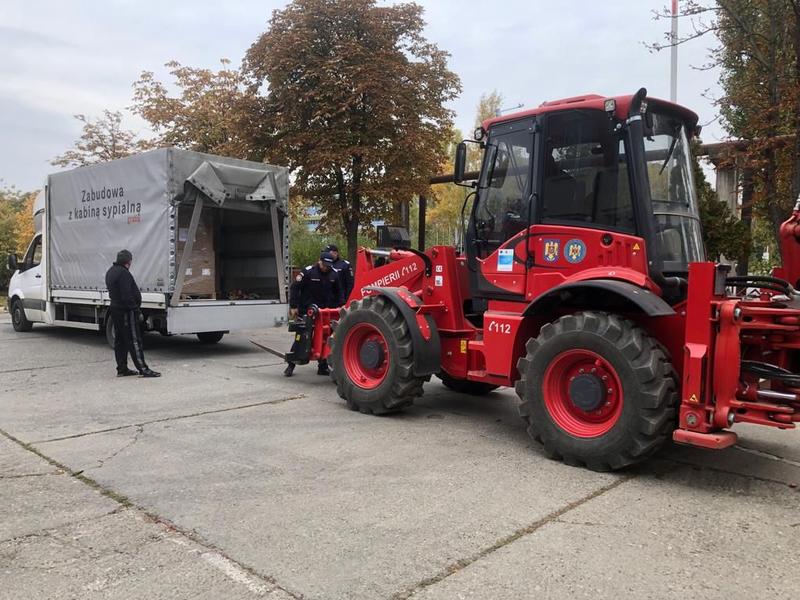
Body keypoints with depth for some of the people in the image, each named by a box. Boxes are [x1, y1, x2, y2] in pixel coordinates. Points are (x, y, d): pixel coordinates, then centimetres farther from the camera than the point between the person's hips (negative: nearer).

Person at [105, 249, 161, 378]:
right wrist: (134, 307, -14)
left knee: (120, 341, 14)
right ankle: (143, 369, -6)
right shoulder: (123, 273, -19)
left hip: (115, 309, 10)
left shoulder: (110, 272, 15)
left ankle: (122, 369, 20)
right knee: (134, 340, -8)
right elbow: (127, 295, -24)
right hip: (126, 311, -10)